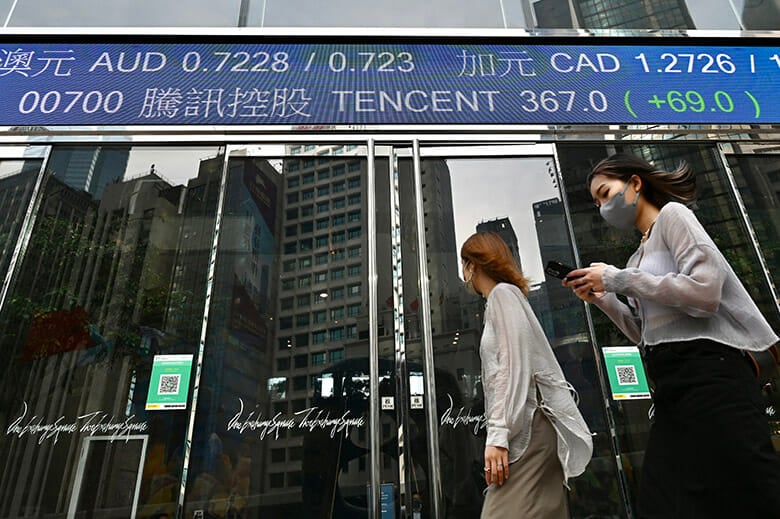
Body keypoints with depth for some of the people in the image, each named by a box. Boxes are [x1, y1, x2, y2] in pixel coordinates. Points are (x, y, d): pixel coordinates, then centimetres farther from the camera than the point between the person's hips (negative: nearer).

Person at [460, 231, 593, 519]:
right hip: (527, 430, 9)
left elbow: (513, 365, -13)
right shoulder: (499, 298, 24)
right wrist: (499, 432, 14)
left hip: (526, 428, -9)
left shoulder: (503, 293, -1)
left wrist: (498, 435, -19)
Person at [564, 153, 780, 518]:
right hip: (672, 385, 9)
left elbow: (705, 292, -16)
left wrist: (618, 278, -11)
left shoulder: (672, 214, 1)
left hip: (707, 374, -9)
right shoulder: (642, 252, 23)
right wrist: (601, 298, 10)